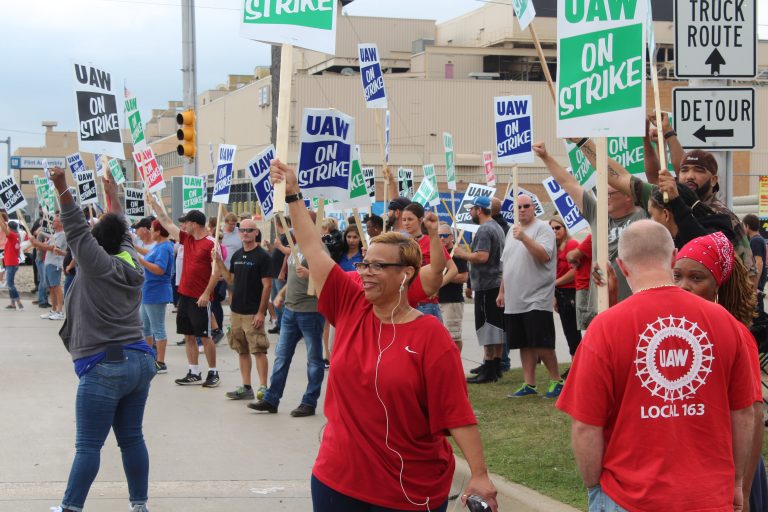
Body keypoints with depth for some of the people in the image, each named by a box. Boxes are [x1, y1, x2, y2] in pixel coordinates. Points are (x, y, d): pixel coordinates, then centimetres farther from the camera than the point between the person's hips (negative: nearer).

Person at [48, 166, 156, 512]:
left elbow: (77, 230, -16)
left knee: (88, 445, -4)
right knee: (132, 438, 12)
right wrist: (113, 197, 39)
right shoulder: (130, 263, 11)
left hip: (104, 368, -7)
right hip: (139, 361, 7)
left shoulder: (97, 264, -8)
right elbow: (123, 232, 27)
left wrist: (62, 189, -21)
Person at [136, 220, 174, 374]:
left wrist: (141, 260, -29)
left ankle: (161, 363, 1)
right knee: (145, 326, 19)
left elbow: (159, 269, -29)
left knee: (158, 329, -4)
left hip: (156, 294, -11)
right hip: (148, 292, 11)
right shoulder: (157, 246, 11)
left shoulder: (164, 248, -19)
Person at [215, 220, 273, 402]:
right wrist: (219, 263, 4)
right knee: (242, 351, 10)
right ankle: (246, 388, 16)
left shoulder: (262, 256, -9)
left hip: (253, 313, -7)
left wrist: (261, 312, -17)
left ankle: (263, 387, -7)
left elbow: (267, 285, -12)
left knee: (258, 350, -8)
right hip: (236, 311, 7)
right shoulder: (237, 255, 13)